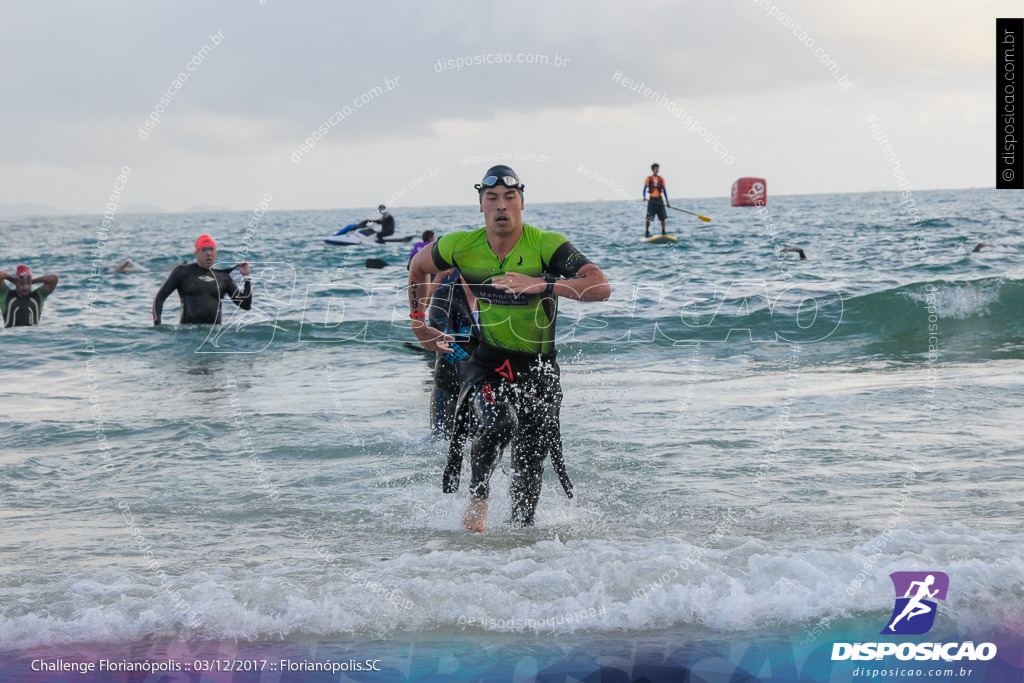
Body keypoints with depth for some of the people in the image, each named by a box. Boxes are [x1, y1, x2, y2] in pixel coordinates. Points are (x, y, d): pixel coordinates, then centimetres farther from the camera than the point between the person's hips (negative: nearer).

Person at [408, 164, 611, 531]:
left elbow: (601, 287, -29)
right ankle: (478, 497, -1)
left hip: (537, 367, 0)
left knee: (530, 466, 1)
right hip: (484, 360, 0)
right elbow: (417, 267, 13)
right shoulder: (461, 247, -9)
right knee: (498, 424, -27)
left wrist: (542, 285, -40)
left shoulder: (547, 245, -17)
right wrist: (418, 323, 14)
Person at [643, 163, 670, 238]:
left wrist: (667, 201, 9)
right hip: (652, 200, -3)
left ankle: (663, 233, 7)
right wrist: (644, 197, -19)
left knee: (663, 217, -1)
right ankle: (646, 233, 3)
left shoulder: (661, 179, 11)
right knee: (649, 218, -6)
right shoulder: (649, 178, 3)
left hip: (659, 199, 3)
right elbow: (645, 188, -1)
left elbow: (664, 191, 13)